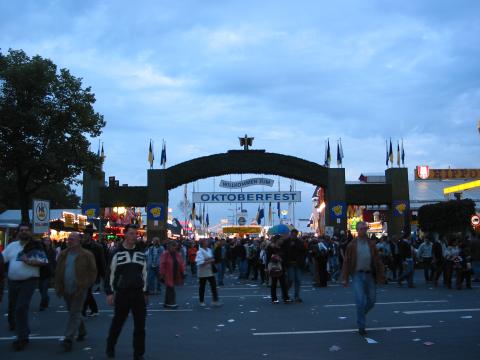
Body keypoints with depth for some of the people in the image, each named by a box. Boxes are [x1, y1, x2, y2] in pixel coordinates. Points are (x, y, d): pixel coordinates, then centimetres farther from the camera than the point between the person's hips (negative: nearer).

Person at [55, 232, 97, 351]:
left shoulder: (86, 255, -7)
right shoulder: (63, 255, 8)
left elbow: (92, 272, -5)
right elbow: (58, 272, 12)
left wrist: (86, 285, -10)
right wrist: (58, 287, 6)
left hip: (79, 290, -6)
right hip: (66, 290, 6)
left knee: (74, 314, -6)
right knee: (74, 313, 18)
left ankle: (69, 339, -6)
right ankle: (82, 331, 37)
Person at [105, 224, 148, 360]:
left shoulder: (141, 253, 7)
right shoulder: (117, 253, -3)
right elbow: (110, 273, -2)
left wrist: (145, 292, 11)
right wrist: (109, 292, -7)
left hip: (138, 294, 2)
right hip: (122, 294, -2)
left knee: (140, 325, 2)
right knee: (117, 323, 13)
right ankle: (110, 348, 35)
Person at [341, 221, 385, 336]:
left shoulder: (371, 244, 8)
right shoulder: (352, 245, 0)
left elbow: (378, 261, 7)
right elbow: (346, 262, 0)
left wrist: (380, 276, 0)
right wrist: (345, 278, -4)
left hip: (369, 275, 3)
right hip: (357, 275, -3)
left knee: (371, 301, 8)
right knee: (361, 301, -9)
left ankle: (361, 315, 37)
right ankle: (361, 326, 5)